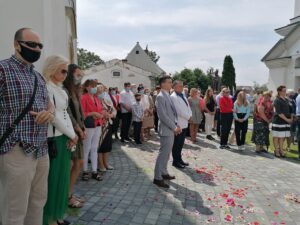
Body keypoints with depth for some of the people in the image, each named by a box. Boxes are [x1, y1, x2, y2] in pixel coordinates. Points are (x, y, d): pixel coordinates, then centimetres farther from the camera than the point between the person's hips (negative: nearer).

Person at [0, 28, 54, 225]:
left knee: (38, 204, 18)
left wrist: (50, 113, -3)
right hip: (17, 152, -7)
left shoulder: (39, 77, 16)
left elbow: (49, 104, 21)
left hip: (42, 151, 7)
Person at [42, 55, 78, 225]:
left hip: (65, 138, 8)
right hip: (53, 139, -8)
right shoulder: (46, 87, -14)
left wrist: (72, 135, -1)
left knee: (62, 177, 15)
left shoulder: (61, 89, 13)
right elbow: (54, 116, -17)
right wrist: (72, 134, -8)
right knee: (52, 178, 2)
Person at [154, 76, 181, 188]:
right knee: (163, 153, -4)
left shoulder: (168, 96, 14)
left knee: (167, 153, 17)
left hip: (171, 129, 9)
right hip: (166, 130, -9)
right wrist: (174, 127, -17)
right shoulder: (160, 97, -15)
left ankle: (164, 173, 30)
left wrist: (176, 125, 5)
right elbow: (163, 115, -21)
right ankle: (157, 178, 5)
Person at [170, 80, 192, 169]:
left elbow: (188, 106, 14)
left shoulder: (183, 96, 16)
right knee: (176, 144, 2)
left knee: (181, 143, 15)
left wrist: (190, 115, -4)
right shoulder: (173, 97, -13)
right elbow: (179, 110, -19)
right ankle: (175, 161, 12)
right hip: (178, 124, -8)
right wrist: (188, 117, -12)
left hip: (184, 123, 8)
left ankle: (179, 159, 26)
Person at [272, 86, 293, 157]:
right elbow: (279, 112, -15)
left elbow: (289, 110, 19)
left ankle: (281, 150, 19)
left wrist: (291, 118, 5)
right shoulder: (277, 100, -9)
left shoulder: (286, 100, 13)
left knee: (283, 137, 9)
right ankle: (276, 151, 10)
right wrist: (287, 119, -16)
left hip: (286, 121, 7)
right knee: (276, 137, 1)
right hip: (278, 121, -7)